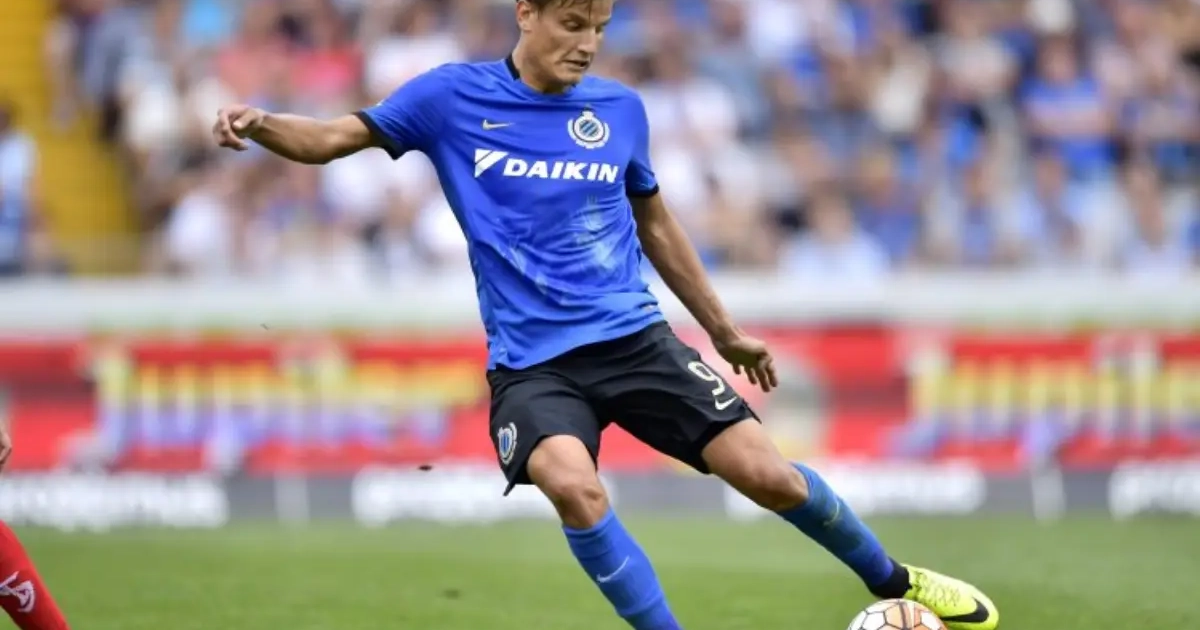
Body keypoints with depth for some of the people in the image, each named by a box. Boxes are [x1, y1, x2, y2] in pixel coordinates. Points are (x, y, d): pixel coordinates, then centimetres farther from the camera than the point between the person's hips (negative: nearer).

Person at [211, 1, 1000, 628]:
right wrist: (259, 124, -23)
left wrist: (723, 329, 24)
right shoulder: (453, 96, -3)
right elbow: (333, 139, -1)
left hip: (634, 339, 2)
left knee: (766, 473, -6)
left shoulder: (619, 108, 5)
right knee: (571, 484, -32)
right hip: (530, 360, -2)